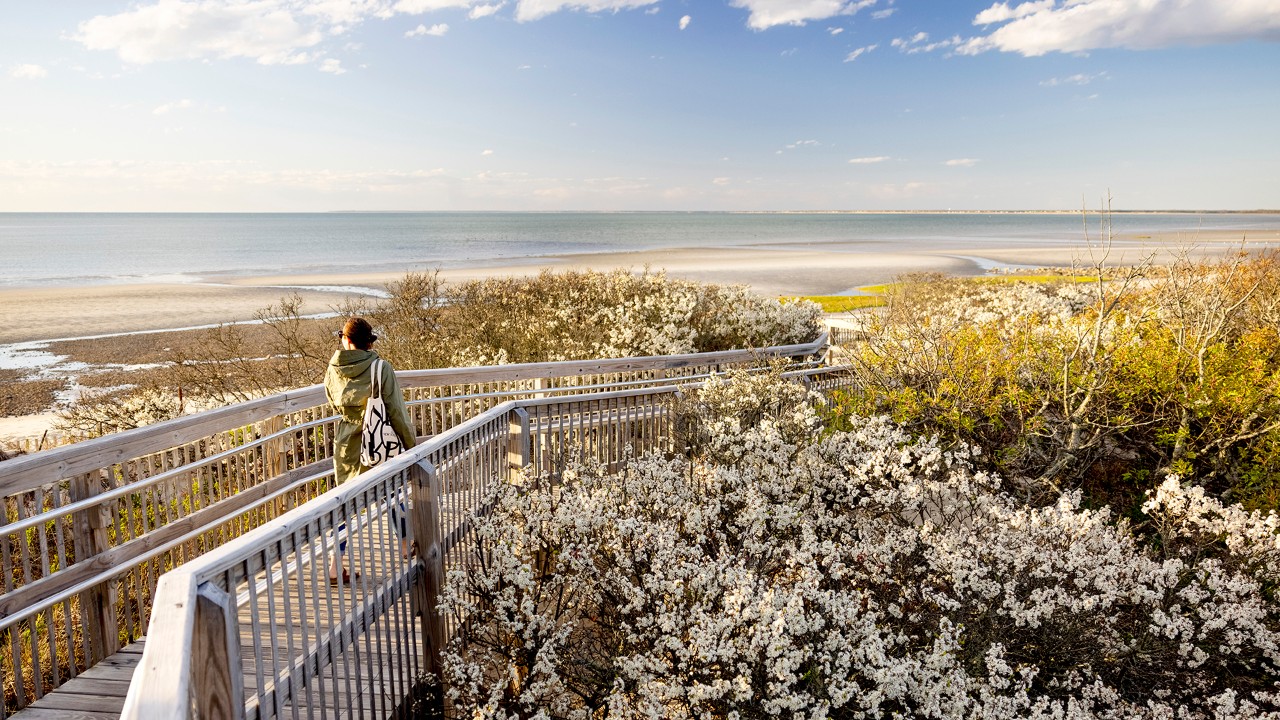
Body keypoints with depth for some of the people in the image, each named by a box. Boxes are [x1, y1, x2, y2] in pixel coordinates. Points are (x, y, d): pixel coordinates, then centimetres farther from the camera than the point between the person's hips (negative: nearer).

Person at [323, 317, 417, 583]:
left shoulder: (334, 370, -4)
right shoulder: (381, 369, -17)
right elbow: (397, 412, -13)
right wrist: (412, 444, -4)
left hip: (346, 445, 3)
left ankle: (336, 566, 11)